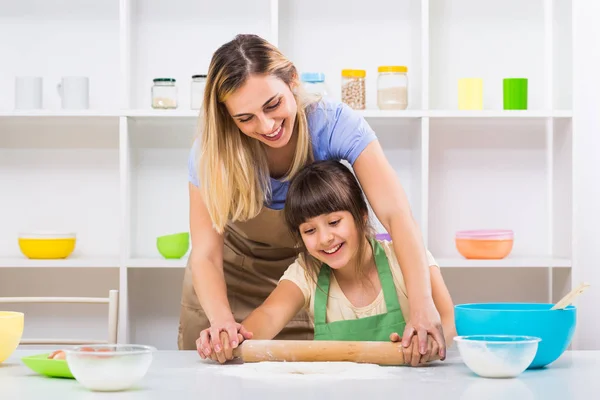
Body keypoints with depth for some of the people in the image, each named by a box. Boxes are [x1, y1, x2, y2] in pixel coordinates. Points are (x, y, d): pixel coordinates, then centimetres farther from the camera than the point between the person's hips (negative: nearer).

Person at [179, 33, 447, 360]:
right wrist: (222, 320, -50)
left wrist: (422, 307, -52)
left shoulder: (333, 124, -30)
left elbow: (396, 214, -38)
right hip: (234, 277, 0)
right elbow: (205, 255, -29)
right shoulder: (211, 150, -28)